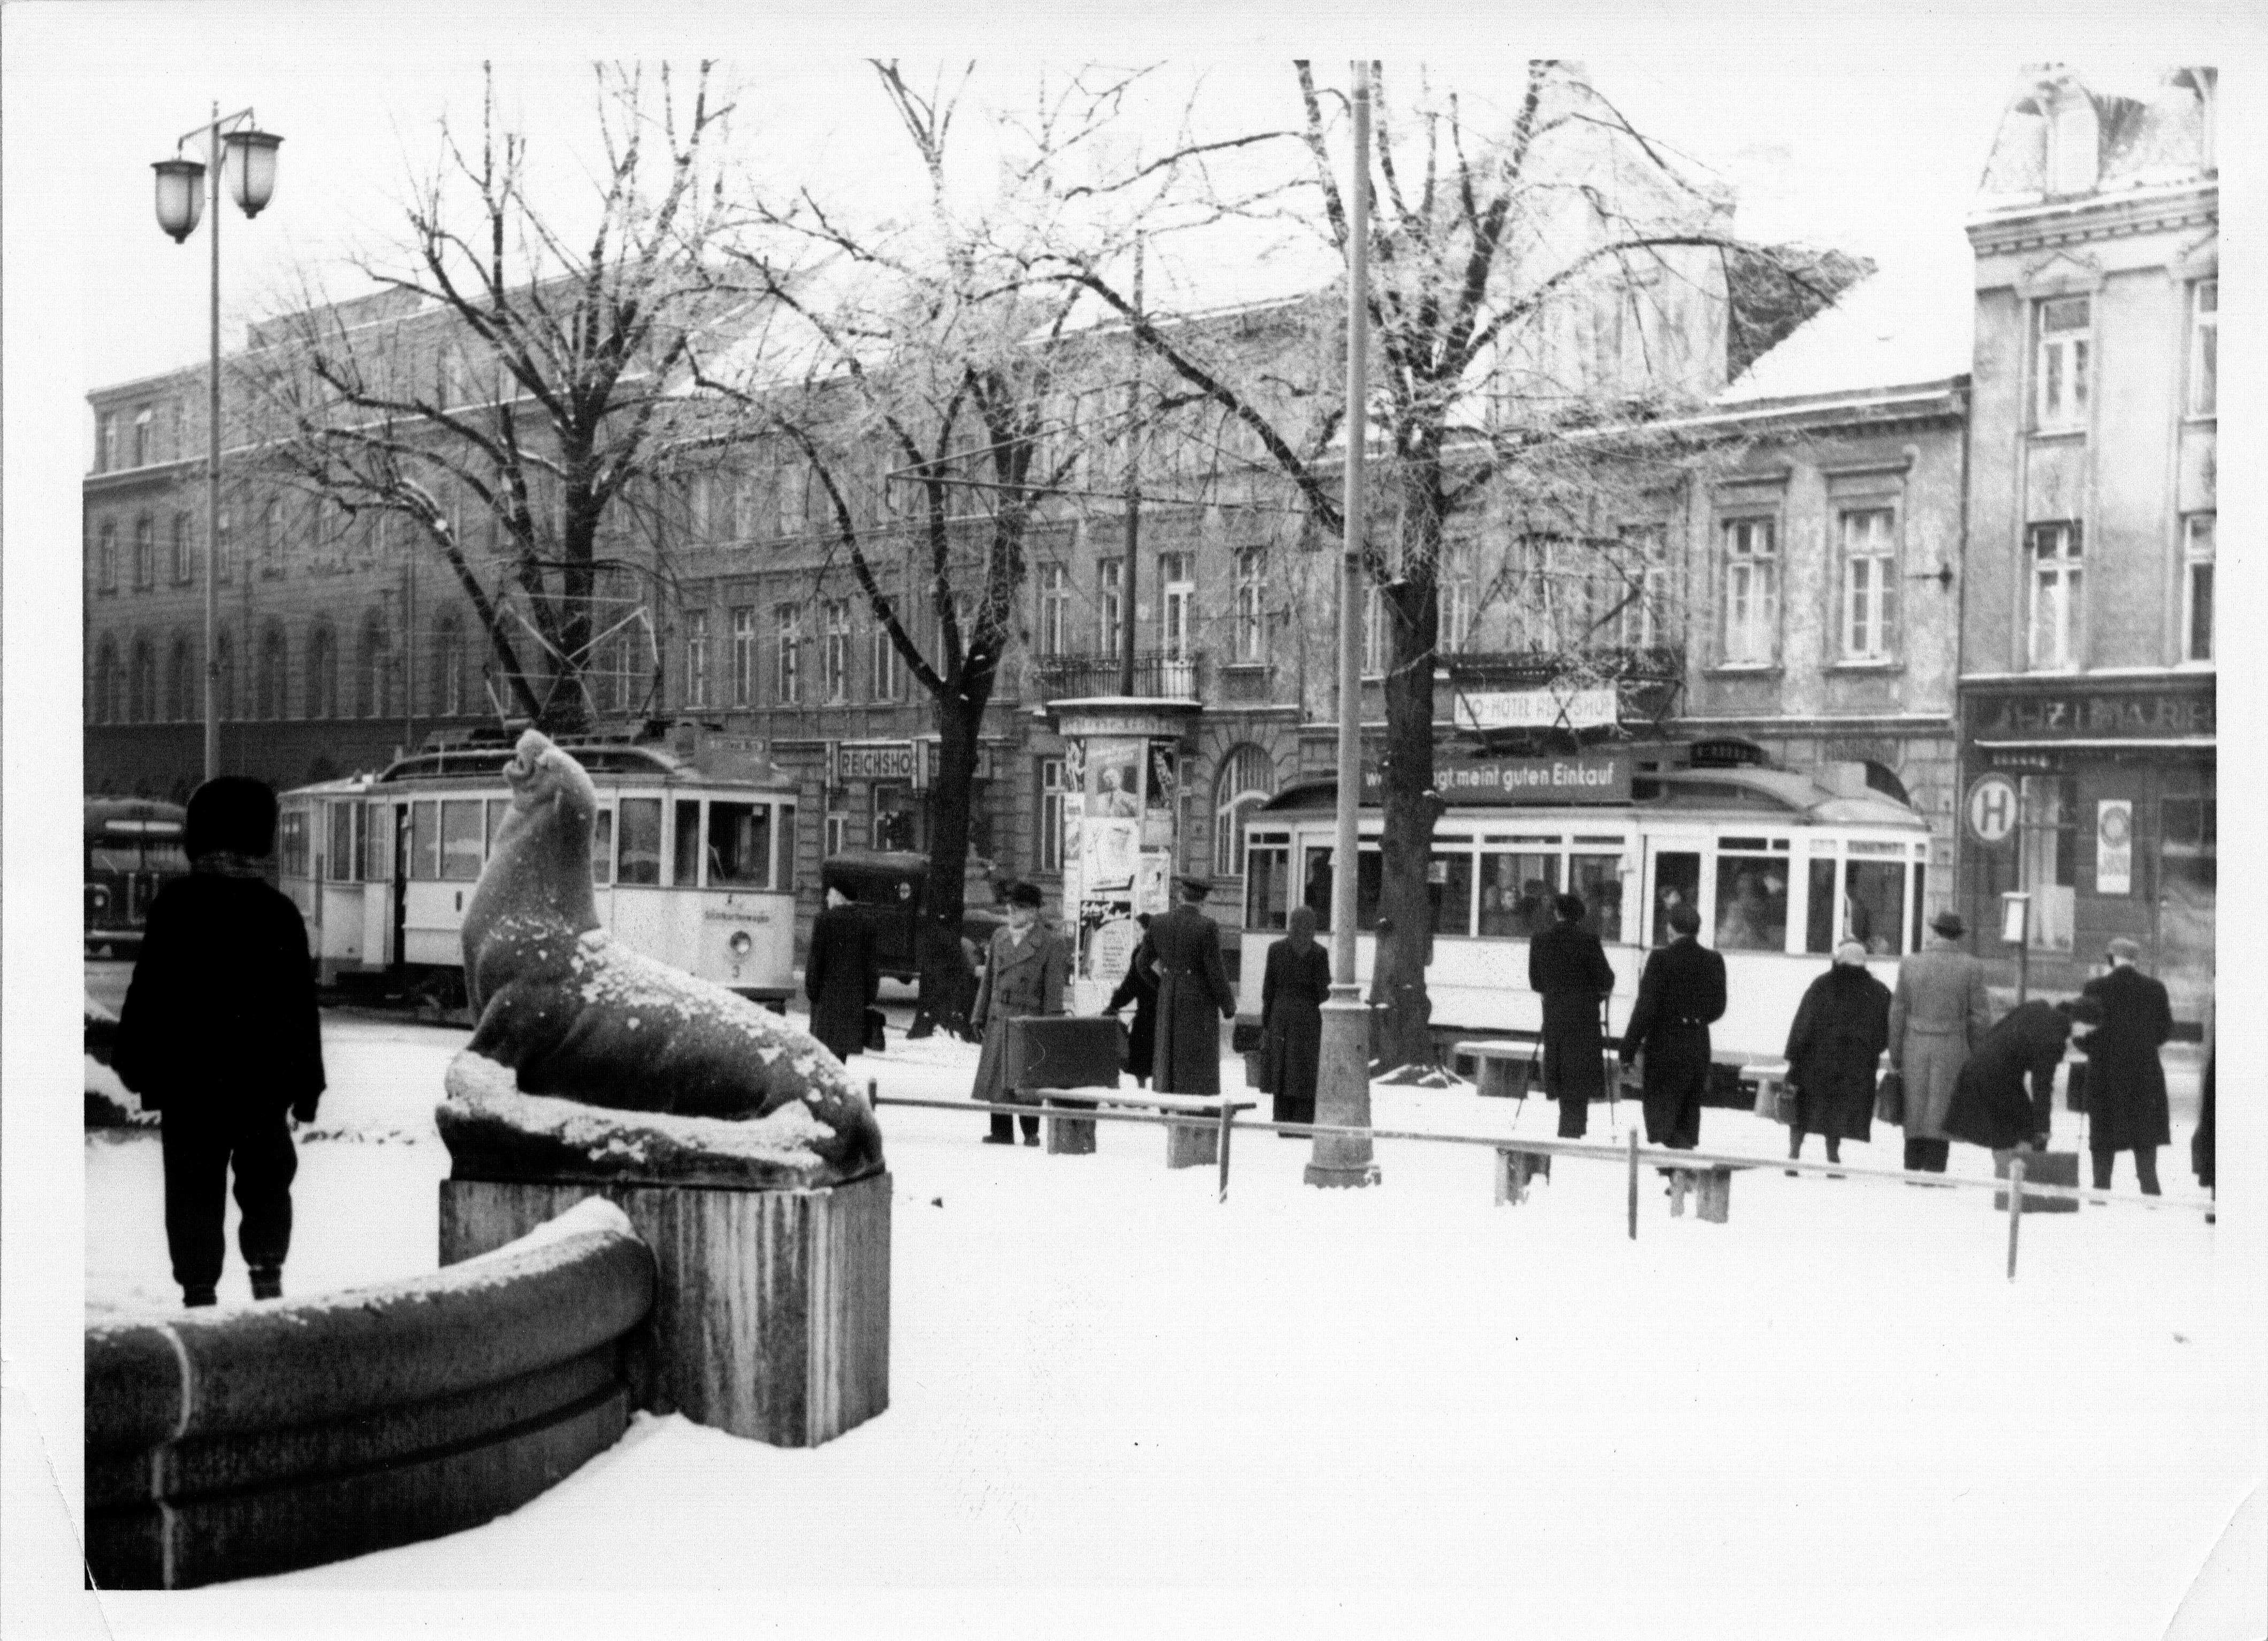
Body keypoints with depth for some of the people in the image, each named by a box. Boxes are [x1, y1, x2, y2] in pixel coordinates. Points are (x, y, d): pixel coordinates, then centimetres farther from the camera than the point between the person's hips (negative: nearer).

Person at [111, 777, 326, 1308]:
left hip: (188, 1077, -1)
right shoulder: (279, 912, 1)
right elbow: (302, 1007, 3)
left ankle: (200, 1287, 2)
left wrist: (132, 1062, 4)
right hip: (264, 1079, 2)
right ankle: (267, 1269, 4)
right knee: (266, 1182, 16)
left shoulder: (175, 904, -5)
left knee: (194, 1188, 4)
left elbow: (147, 991, -6)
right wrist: (307, 1085, 10)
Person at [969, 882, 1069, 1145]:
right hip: (998, 1021, 5)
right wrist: (980, 1015, 11)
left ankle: (1031, 1133, 10)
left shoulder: (1049, 945, -5)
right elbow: (988, 980, 15)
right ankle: (1002, 1132, 15)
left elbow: (1053, 992, -6)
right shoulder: (999, 937, 11)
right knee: (995, 1078, 6)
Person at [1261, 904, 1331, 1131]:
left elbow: (1268, 988, 3)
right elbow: (1323, 991, -7)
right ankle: (1302, 1126, -3)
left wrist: (1266, 1023, 7)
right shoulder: (1319, 953, -6)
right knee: (1306, 1073, 1)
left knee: (1282, 1072, 7)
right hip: (1308, 1014, -3)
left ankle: (1283, 1125, 6)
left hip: (1280, 1013, 3)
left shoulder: (1276, 949, 2)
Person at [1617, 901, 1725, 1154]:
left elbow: (1645, 1009, -15)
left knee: (1662, 1119, 2)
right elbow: (1717, 1008, 9)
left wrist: (1628, 1051, -9)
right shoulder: (1713, 961, 1)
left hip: (1665, 1045, -5)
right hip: (1699, 1045, 5)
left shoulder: (1661, 960, -13)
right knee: (1688, 1115, 15)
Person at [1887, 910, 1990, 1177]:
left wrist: (1895, 1056, 10)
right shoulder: (1971, 967, -4)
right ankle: (1935, 1170, -1)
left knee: (1914, 1112, 10)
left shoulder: (1910, 964, 1)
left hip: (1915, 1048, 2)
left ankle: (1912, 1170, 12)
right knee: (1940, 1114, 2)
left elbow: (1898, 1014, 3)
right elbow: (1980, 1017, -4)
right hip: (1952, 1049, -2)